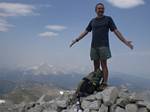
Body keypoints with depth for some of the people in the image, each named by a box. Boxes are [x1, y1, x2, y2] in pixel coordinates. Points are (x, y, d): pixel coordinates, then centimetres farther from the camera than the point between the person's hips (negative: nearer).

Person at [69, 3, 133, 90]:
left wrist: (125, 42, -8)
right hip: (94, 46, 4)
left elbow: (116, 31, 0)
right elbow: (85, 32, 19)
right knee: (96, 66, 3)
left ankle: (104, 84, -4)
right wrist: (76, 40, 12)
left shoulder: (108, 19, 5)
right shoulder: (93, 21, 16)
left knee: (103, 65, -7)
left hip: (104, 46, -4)